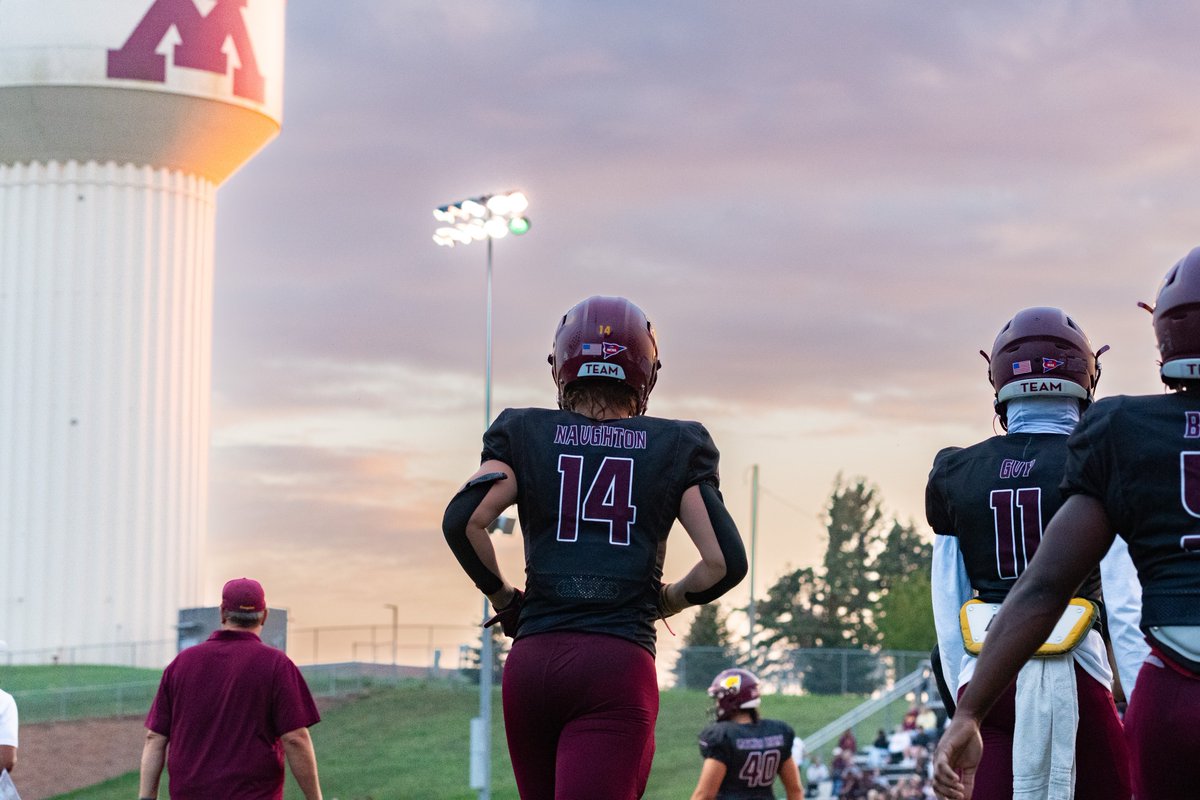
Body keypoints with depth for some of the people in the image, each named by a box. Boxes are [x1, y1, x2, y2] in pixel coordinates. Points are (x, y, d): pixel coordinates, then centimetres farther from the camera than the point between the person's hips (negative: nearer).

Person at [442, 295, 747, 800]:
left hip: (532, 661, 2)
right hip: (621, 664, -2)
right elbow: (725, 562, 1)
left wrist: (502, 596, 10)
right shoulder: (674, 448, 9)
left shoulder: (524, 435, 9)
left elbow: (463, 520, -6)